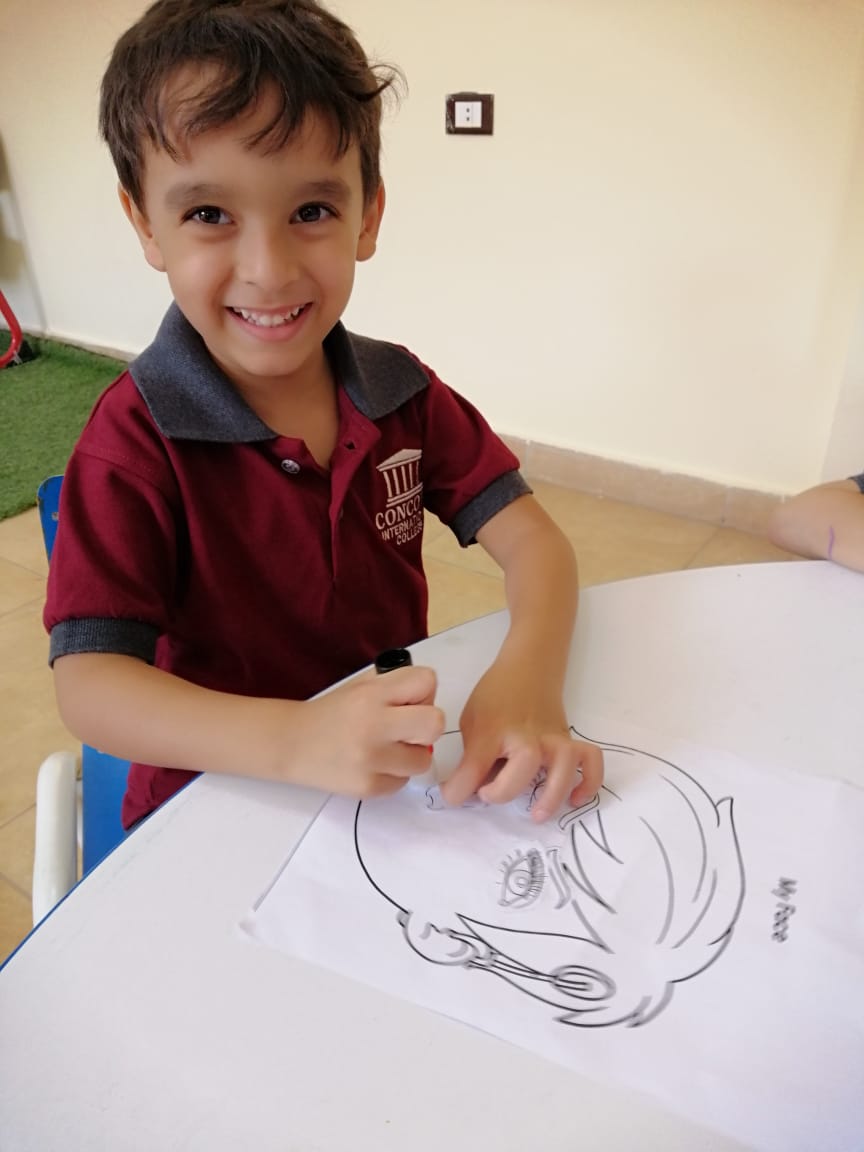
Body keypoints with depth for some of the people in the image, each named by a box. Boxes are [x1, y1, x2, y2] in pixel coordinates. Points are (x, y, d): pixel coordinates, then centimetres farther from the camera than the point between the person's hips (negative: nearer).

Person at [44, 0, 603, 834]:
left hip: (407, 773, 4)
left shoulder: (401, 391, -2)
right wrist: (297, 740, -37)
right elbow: (86, 684, -20)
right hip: (221, 804, -3)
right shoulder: (135, 439, -15)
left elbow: (531, 537, -8)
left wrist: (529, 672, -30)